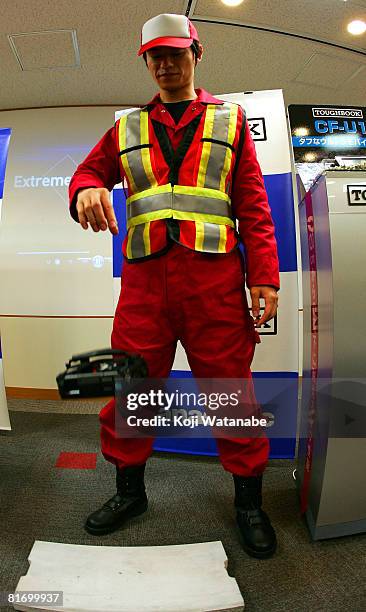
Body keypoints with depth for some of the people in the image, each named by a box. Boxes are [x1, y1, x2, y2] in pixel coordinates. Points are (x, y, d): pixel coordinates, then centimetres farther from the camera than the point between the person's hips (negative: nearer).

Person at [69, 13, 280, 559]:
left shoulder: (229, 120, 16)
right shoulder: (127, 128, 21)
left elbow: (253, 204, 8)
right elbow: (89, 169, 17)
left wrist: (265, 278, -3)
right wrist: (87, 189, -10)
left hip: (215, 274, -1)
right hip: (145, 275, 2)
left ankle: (249, 501, 22)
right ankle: (129, 490, 27)